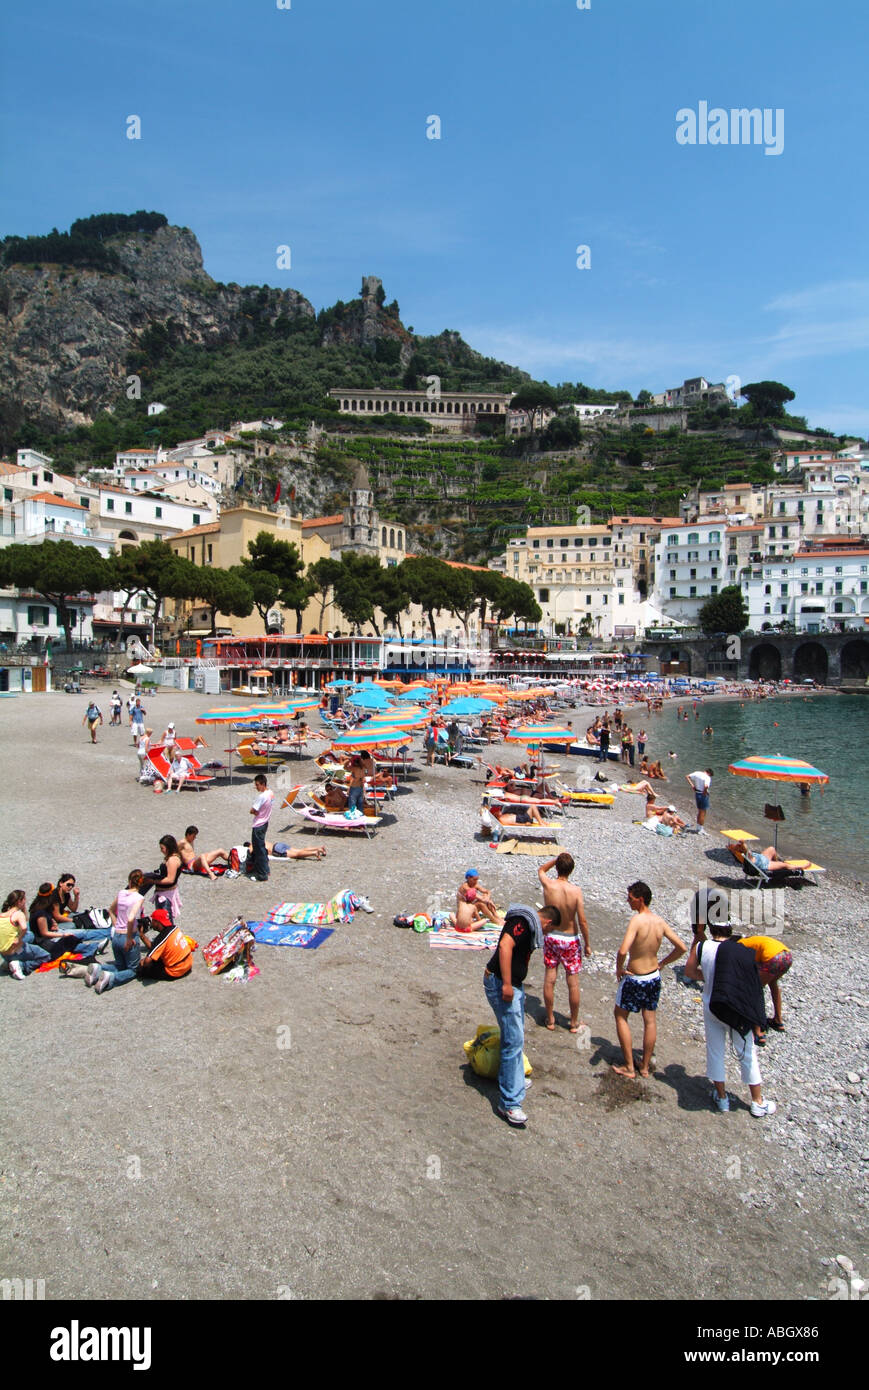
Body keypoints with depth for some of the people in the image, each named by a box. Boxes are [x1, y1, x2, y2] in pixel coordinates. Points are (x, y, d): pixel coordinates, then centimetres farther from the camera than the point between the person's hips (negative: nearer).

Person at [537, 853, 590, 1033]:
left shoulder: (548, 885, -14)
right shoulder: (576, 890, -20)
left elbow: (541, 869, 11)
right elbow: (582, 921, -15)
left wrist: (557, 858, 2)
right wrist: (587, 944, -3)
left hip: (551, 937, 2)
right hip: (570, 940, -2)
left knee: (549, 980, 12)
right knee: (573, 983, 11)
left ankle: (550, 1020, 25)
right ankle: (574, 1023, 24)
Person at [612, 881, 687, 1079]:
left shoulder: (637, 920, -25)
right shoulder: (660, 921, -5)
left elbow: (623, 951, -34)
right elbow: (682, 947, 3)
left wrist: (619, 969, -16)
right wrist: (662, 963, 11)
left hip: (634, 979, -6)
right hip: (654, 977, 6)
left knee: (620, 1016, 13)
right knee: (650, 1020, 18)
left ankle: (629, 1067, 15)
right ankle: (645, 1066, 29)